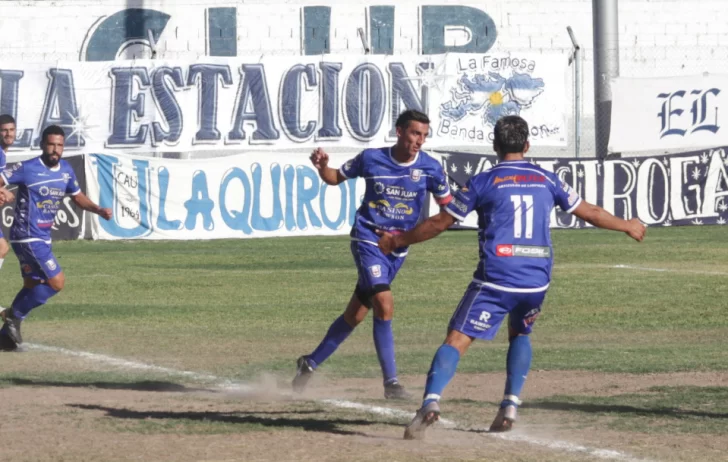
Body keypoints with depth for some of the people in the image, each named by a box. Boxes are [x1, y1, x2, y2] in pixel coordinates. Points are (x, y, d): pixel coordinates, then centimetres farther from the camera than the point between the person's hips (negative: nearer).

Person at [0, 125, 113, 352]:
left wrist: (99, 210, 4)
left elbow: (77, 196, 19)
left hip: (43, 237, 8)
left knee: (33, 286, 15)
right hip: (28, 237, -8)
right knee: (57, 282, -11)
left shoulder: (66, 169, 6)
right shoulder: (27, 169, -15)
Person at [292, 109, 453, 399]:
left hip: (397, 249, 3)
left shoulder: (430, 168, -6)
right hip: (367, 241, -3)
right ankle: (391, 382, -15)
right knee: (385, 306, -21)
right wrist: (322, 166, -13)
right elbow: (335, 178, 9)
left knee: (355, 315, 10)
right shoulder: (371, 158, -6)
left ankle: (311, 363, 29)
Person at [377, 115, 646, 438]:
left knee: (457, 339, -7)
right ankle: (510, 405, 17)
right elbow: (590, 212, 20)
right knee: (520, 334, 29)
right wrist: (627, 226, 38)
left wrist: (398, 240, 18)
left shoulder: (483, 182, 2)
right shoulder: (546, 180, 11)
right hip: (536, 281, 4)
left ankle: (430, 401, -28)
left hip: (495, 280, -4)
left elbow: (439, 223, 5)